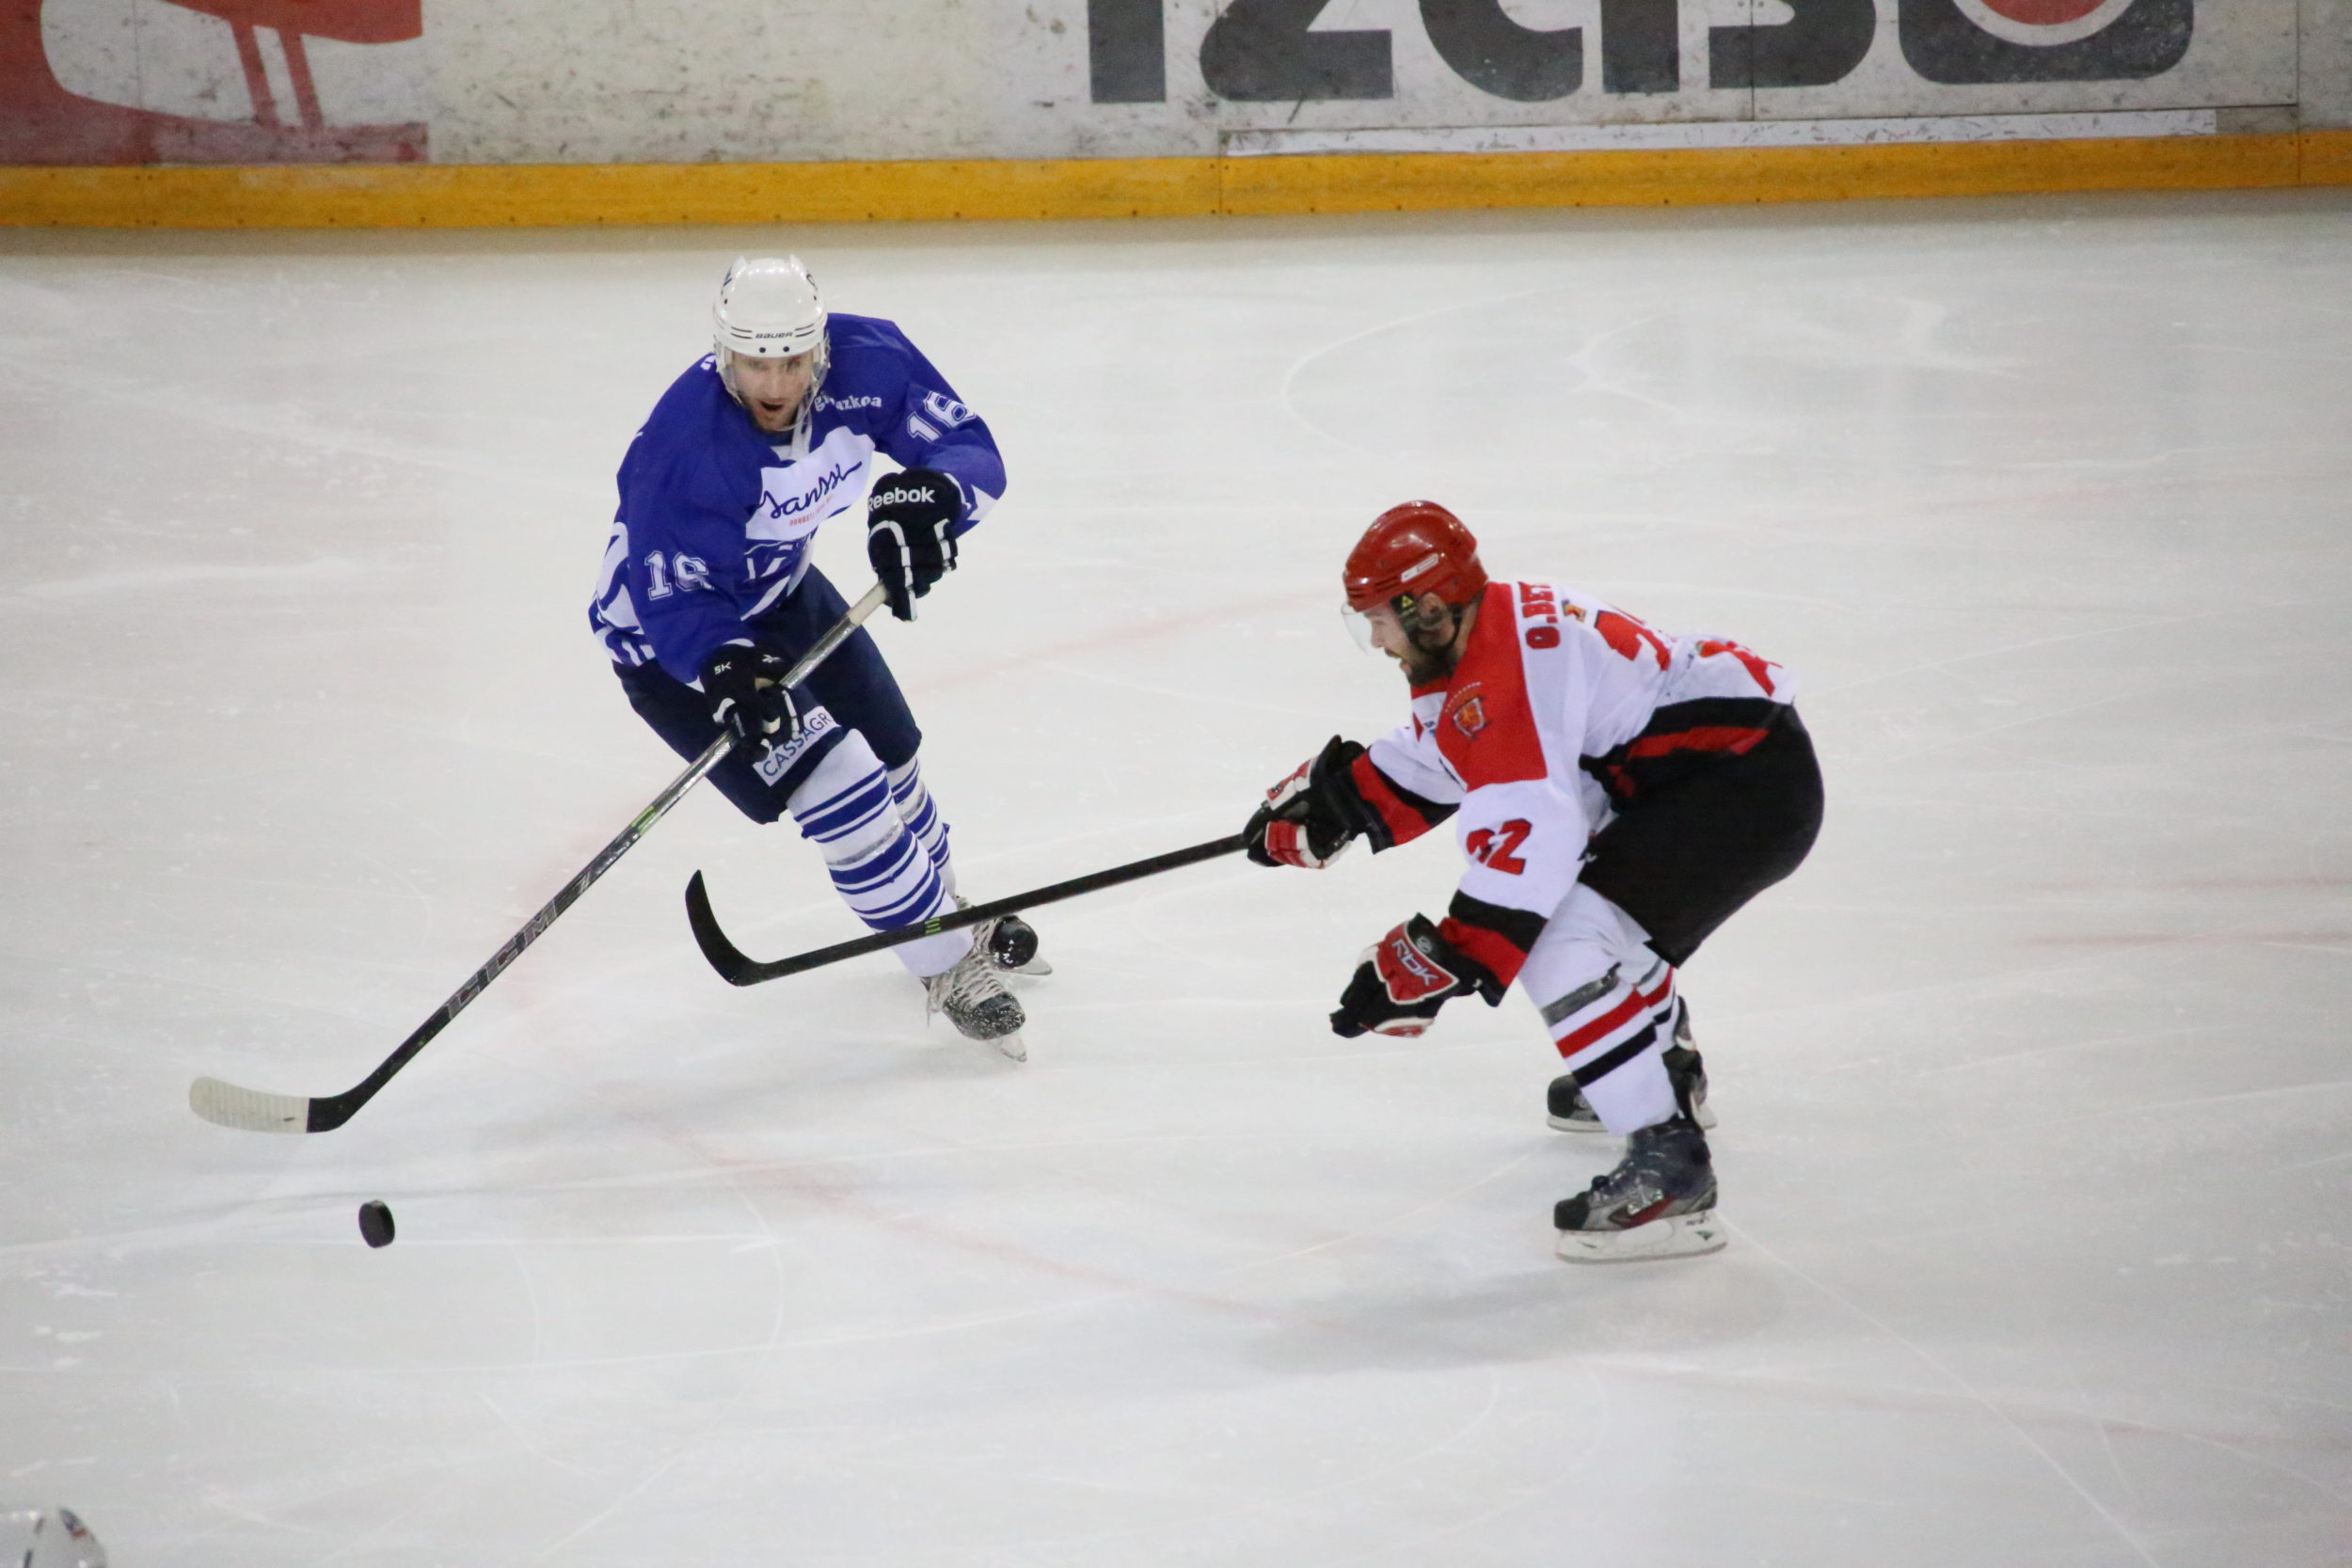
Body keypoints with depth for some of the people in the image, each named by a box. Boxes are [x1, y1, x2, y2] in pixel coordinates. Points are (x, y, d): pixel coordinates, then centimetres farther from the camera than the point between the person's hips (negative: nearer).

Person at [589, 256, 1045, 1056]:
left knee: (888, 753, 21)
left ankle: (947, 909, 51)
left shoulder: (866, 358, -24)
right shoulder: (684, 443, -38)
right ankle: (949, 968, 2)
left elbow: (969, 447, -18)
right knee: (836, 784, -17)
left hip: (778, 589, 7)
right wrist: (725, 668, -50)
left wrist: (930, 494, -40)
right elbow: (669, 599, -33)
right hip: (667, 631, -6)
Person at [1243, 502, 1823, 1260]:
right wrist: (1329, 800, 21)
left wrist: (1441, 963, -30)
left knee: (1569, 947, -23)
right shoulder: (1478, 641, 10)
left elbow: (1531, 837, -31)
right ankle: (1668, 1071, 48)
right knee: (1547, 901, 29)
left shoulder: (1505, 675, -23)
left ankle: (1670, 1169, -23)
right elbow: (1435, 760, 27)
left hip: (1751, 783, -11)